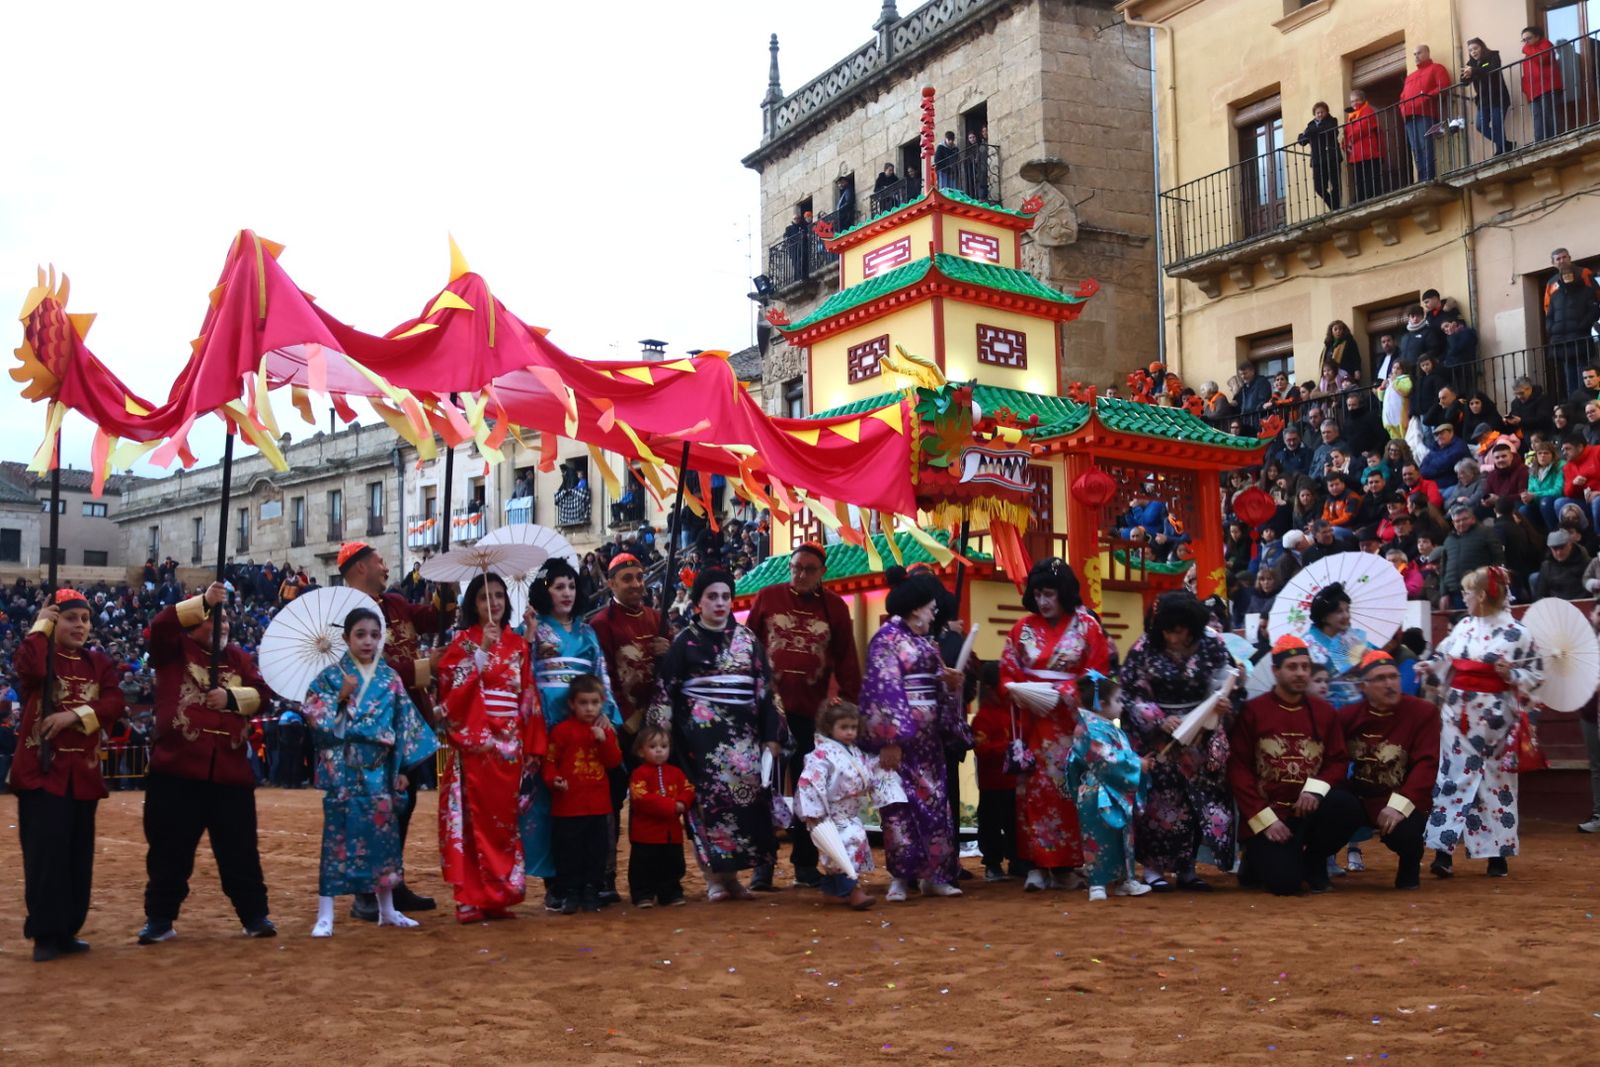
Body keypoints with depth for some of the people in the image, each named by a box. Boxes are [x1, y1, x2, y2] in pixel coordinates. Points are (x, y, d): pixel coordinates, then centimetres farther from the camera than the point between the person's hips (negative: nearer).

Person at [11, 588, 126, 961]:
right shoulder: (38, 654, -1)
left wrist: (74, 715, -17)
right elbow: (28, 670, -26)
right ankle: (45, 935, -1)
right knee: (47, 852, -9)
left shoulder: (100, 662, 10)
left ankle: (67, 931, 18)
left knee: (80, 854, 8)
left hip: (84, 770, 5)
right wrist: (41, 626, -14)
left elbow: (117, 702, -4)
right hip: (42, 768, -5)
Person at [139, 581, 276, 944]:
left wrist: (231, 697, -14)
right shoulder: (174, 650, 5)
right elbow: (160, 625, -15)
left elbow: (262, 690, 3)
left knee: (240, 849, 6)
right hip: (177, 768, -2)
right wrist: (203, 601, -22)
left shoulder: (238, 657, 15)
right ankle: (160, 919, 18)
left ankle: (255, 916, 13)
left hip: (230, 771, 3)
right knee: (170, 849, 6)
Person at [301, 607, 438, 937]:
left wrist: (402, 767, 5)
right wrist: (340, 697, -18)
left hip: (378, 768, 3)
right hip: (343, 769, -3)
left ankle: (387, 909, 21)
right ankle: (325, 914, 1)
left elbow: (403, 721, 8)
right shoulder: (332, 675, -1)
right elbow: (311, 712, -5)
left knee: (383, 833, 9)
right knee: (338, 833, -4)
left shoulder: (390, 678, 7)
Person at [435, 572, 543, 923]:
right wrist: (482, 651, -18)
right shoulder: (463, 641, 2)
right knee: (474, 819, -5)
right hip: (474, 743, -4)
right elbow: (452, 690, -12)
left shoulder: (518, 645, 12)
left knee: (505, 820, 6)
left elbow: (528, 697, 10)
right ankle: (470, 898, -1)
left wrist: (533, 746, 5)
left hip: (509, 744, 4)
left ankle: (498, 894, 13)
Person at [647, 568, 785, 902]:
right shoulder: (685, 641, 1)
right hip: (702, 732, -3)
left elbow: (765, 688, 10)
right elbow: (665, 690, 0)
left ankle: (730, 873, 10)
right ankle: (715, 877, 4)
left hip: (743, 732, 3)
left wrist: (772, 735, 5)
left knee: (746, 794, -2)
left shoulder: (748, 640, 10)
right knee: (709, 797, -6)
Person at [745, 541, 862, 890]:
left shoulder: (835, 606, 6)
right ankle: (762, 865, 10)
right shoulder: (767, 598, 3)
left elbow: (846, 659, 5)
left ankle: (805, 864, 18)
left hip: (812, 712, 1)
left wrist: (853, 703, 0)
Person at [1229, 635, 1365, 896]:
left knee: (1347, 806, -29)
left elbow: (1339, 760, 4)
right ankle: (1259, 857, 17)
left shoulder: (1324, 711, 8)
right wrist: (1266, 820, -13)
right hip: (1268, 814, -3)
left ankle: (1314, 861, 1)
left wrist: (1315, 789, -18)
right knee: (1284, 883, -22)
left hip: (1309, 809, 4)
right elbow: (1238, 769, -6)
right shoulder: (1251, 711, -3)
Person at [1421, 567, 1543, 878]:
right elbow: (1446, 660, 16)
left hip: (1494, 716, -4)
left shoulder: (1517, 633, -9)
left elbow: (1536, 673, -6)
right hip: (1458, 712, 5)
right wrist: (1430, 667, -2)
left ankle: (1498, 855, 16)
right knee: (1453, 777, 2)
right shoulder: (1464, 626, 7)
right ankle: (1443, 851, 3)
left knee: (1496, 782, 5)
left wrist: (1510, 675, -22)